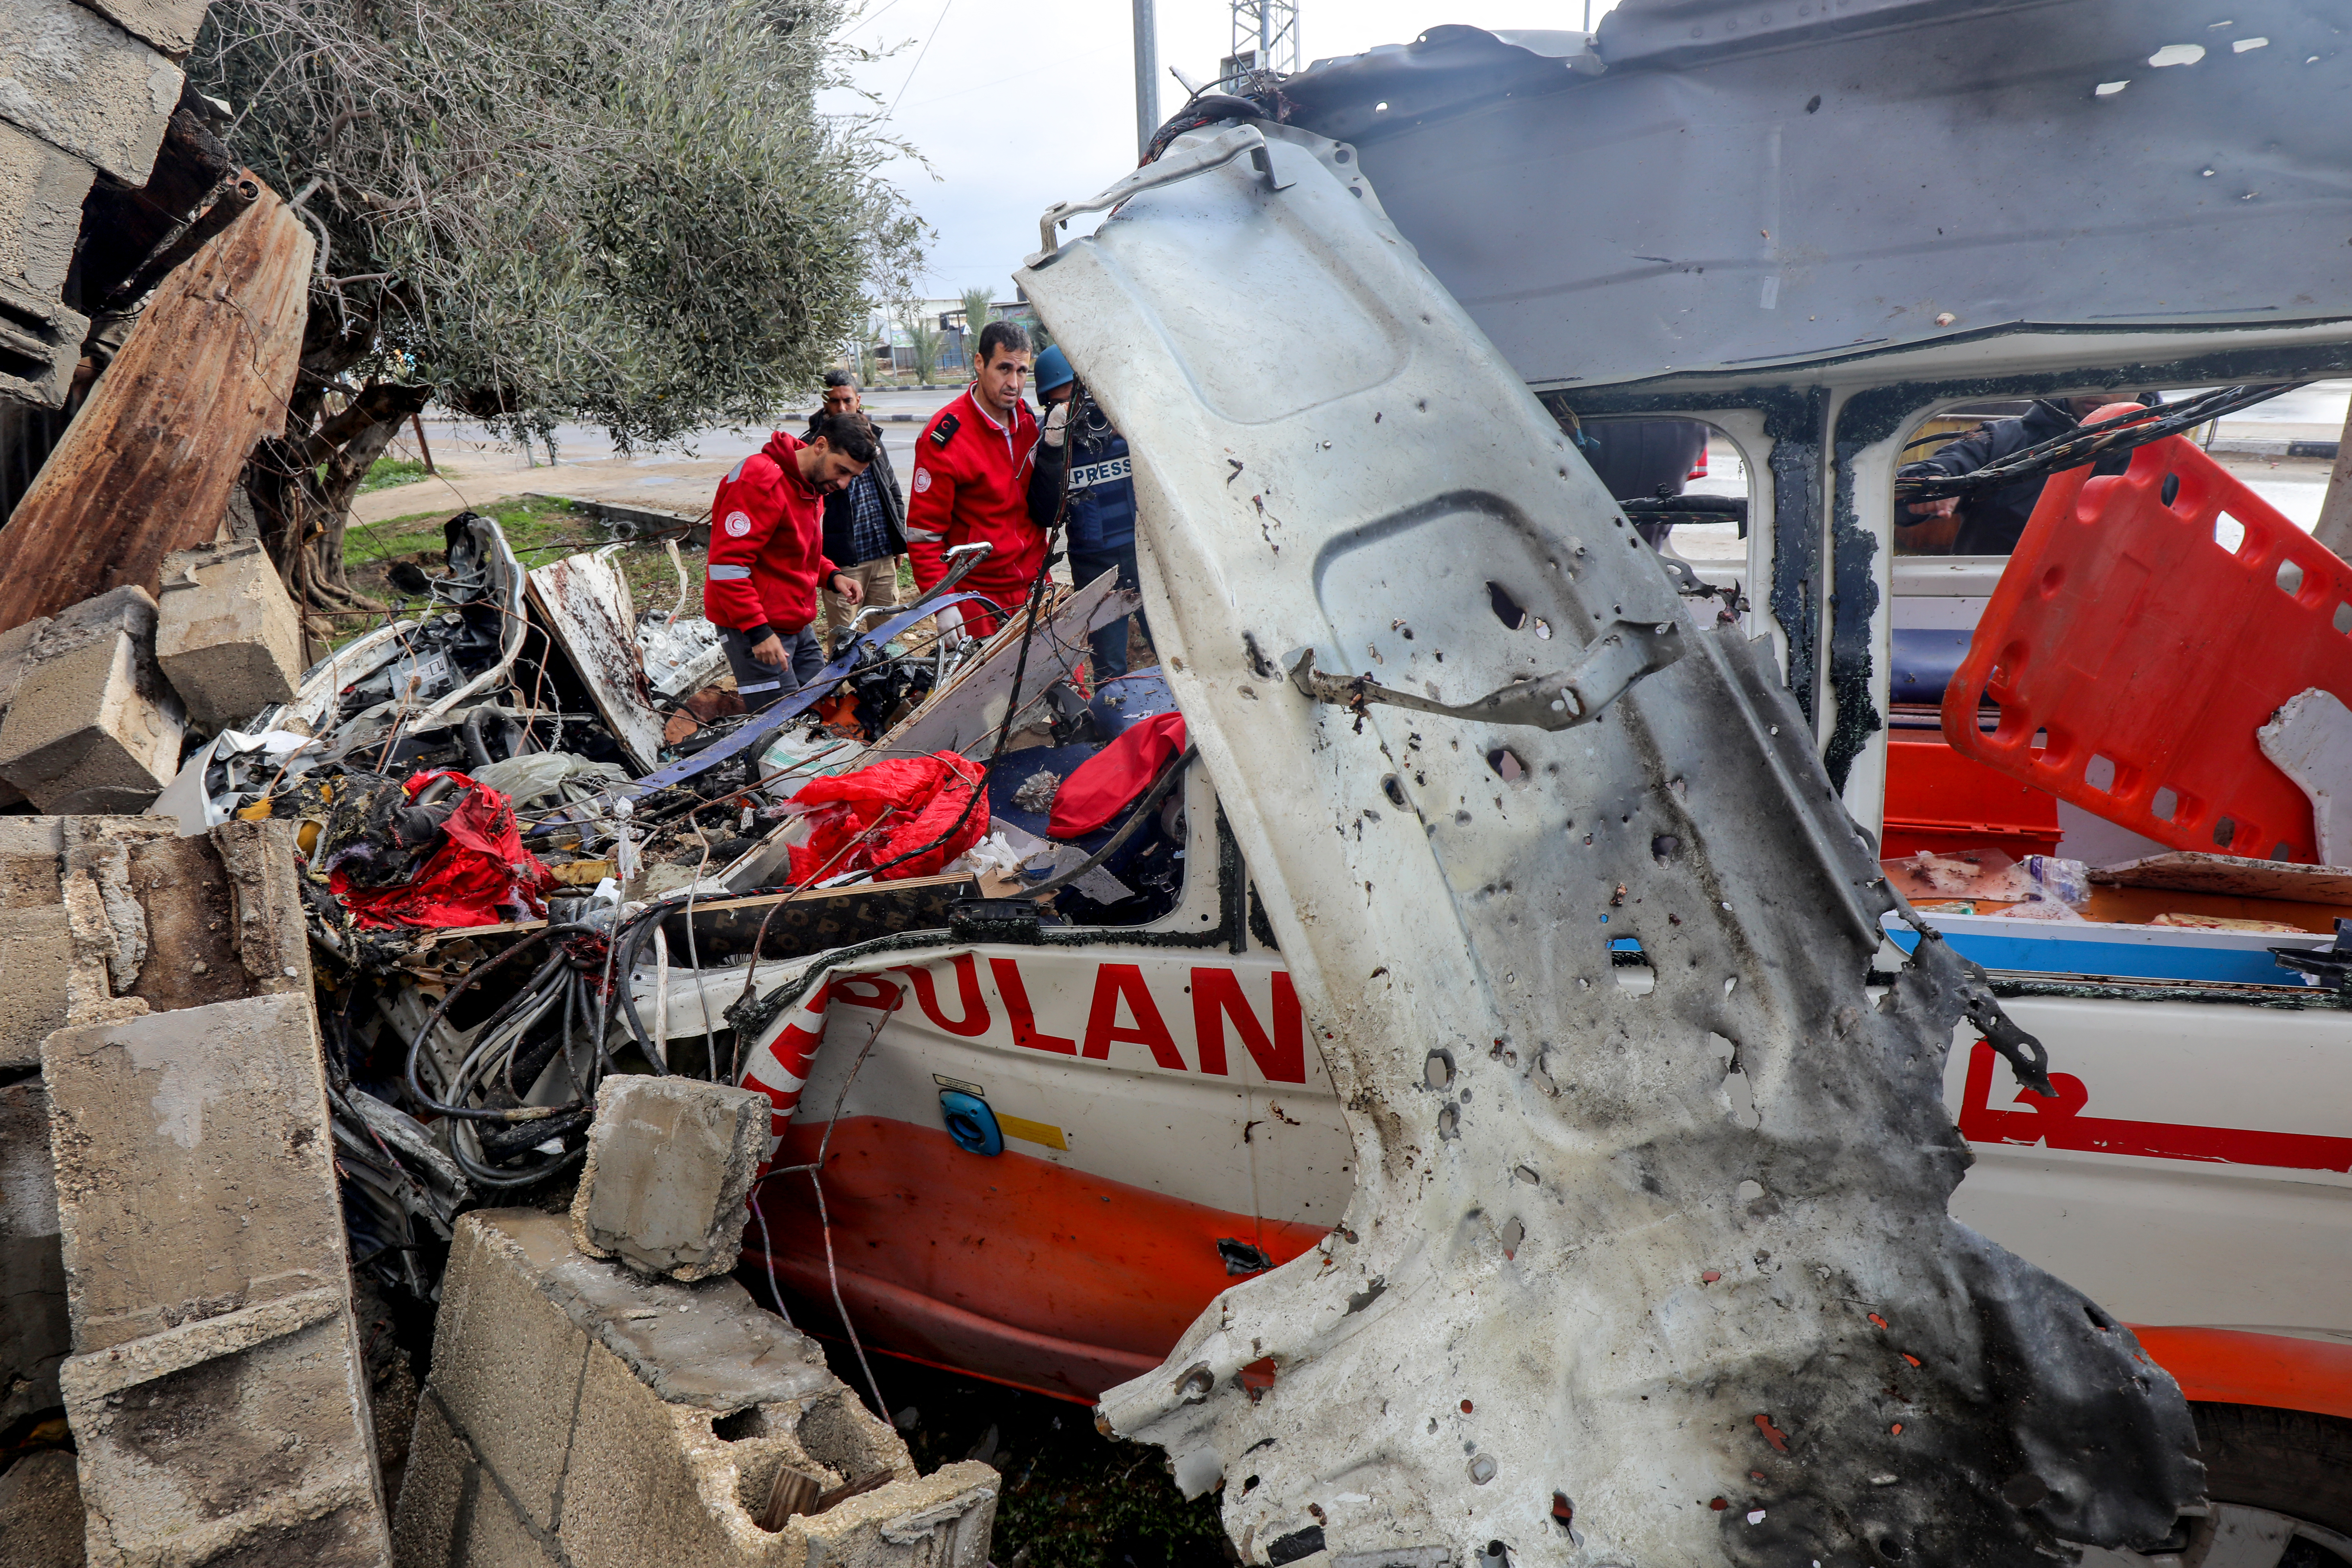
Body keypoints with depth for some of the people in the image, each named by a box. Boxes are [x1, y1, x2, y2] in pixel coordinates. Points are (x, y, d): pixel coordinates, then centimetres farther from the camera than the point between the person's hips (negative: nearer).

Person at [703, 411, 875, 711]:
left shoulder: (814, 484, 13)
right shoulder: (761, 482, -18)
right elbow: (727, 564, -23)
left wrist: (833, 575, 4)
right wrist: (758, 631, -26)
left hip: (798, 627, 9)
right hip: (753, 630, -9)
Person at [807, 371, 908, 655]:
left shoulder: (873, 439, 13)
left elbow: (894, 491, 21)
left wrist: (898, 540, 18)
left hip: (884, 556, 5)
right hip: (842, 561, -5)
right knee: (843, 643, -2)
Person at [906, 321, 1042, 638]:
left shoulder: (1027, 419, 6)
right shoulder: (943, 438, -15)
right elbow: (924, 532, -13)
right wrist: (943, 604, -21)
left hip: (1035, 585, 6)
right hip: (979, 597, -6)